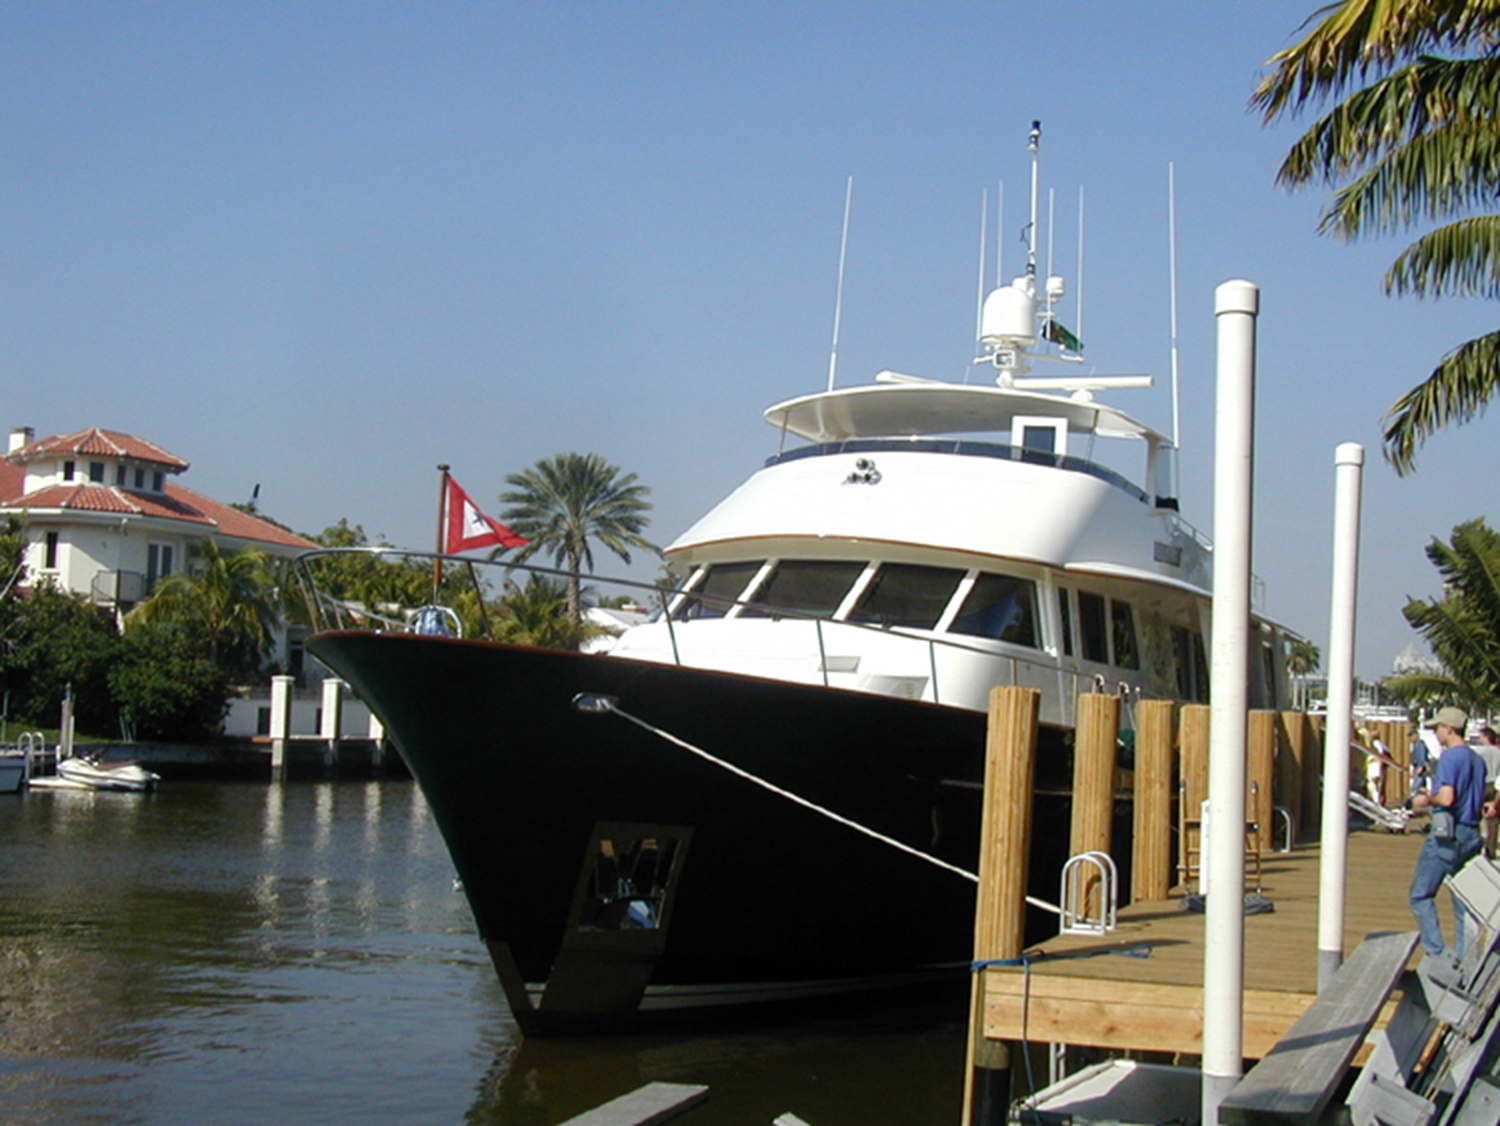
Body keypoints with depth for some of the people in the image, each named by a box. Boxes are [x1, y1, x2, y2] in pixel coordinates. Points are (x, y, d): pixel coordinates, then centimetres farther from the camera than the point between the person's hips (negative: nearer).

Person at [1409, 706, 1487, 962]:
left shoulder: (1450, 757, -13)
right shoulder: (1477, 759, 13)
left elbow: (1446, 798, -24)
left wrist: (1426, 800, -4)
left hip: (1446, 835, -8)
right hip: (1471, 836, 8)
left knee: (1421, 895, 0)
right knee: (1463, 900, 12)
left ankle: (1437, 951, -7)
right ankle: (1463, 958, 12)